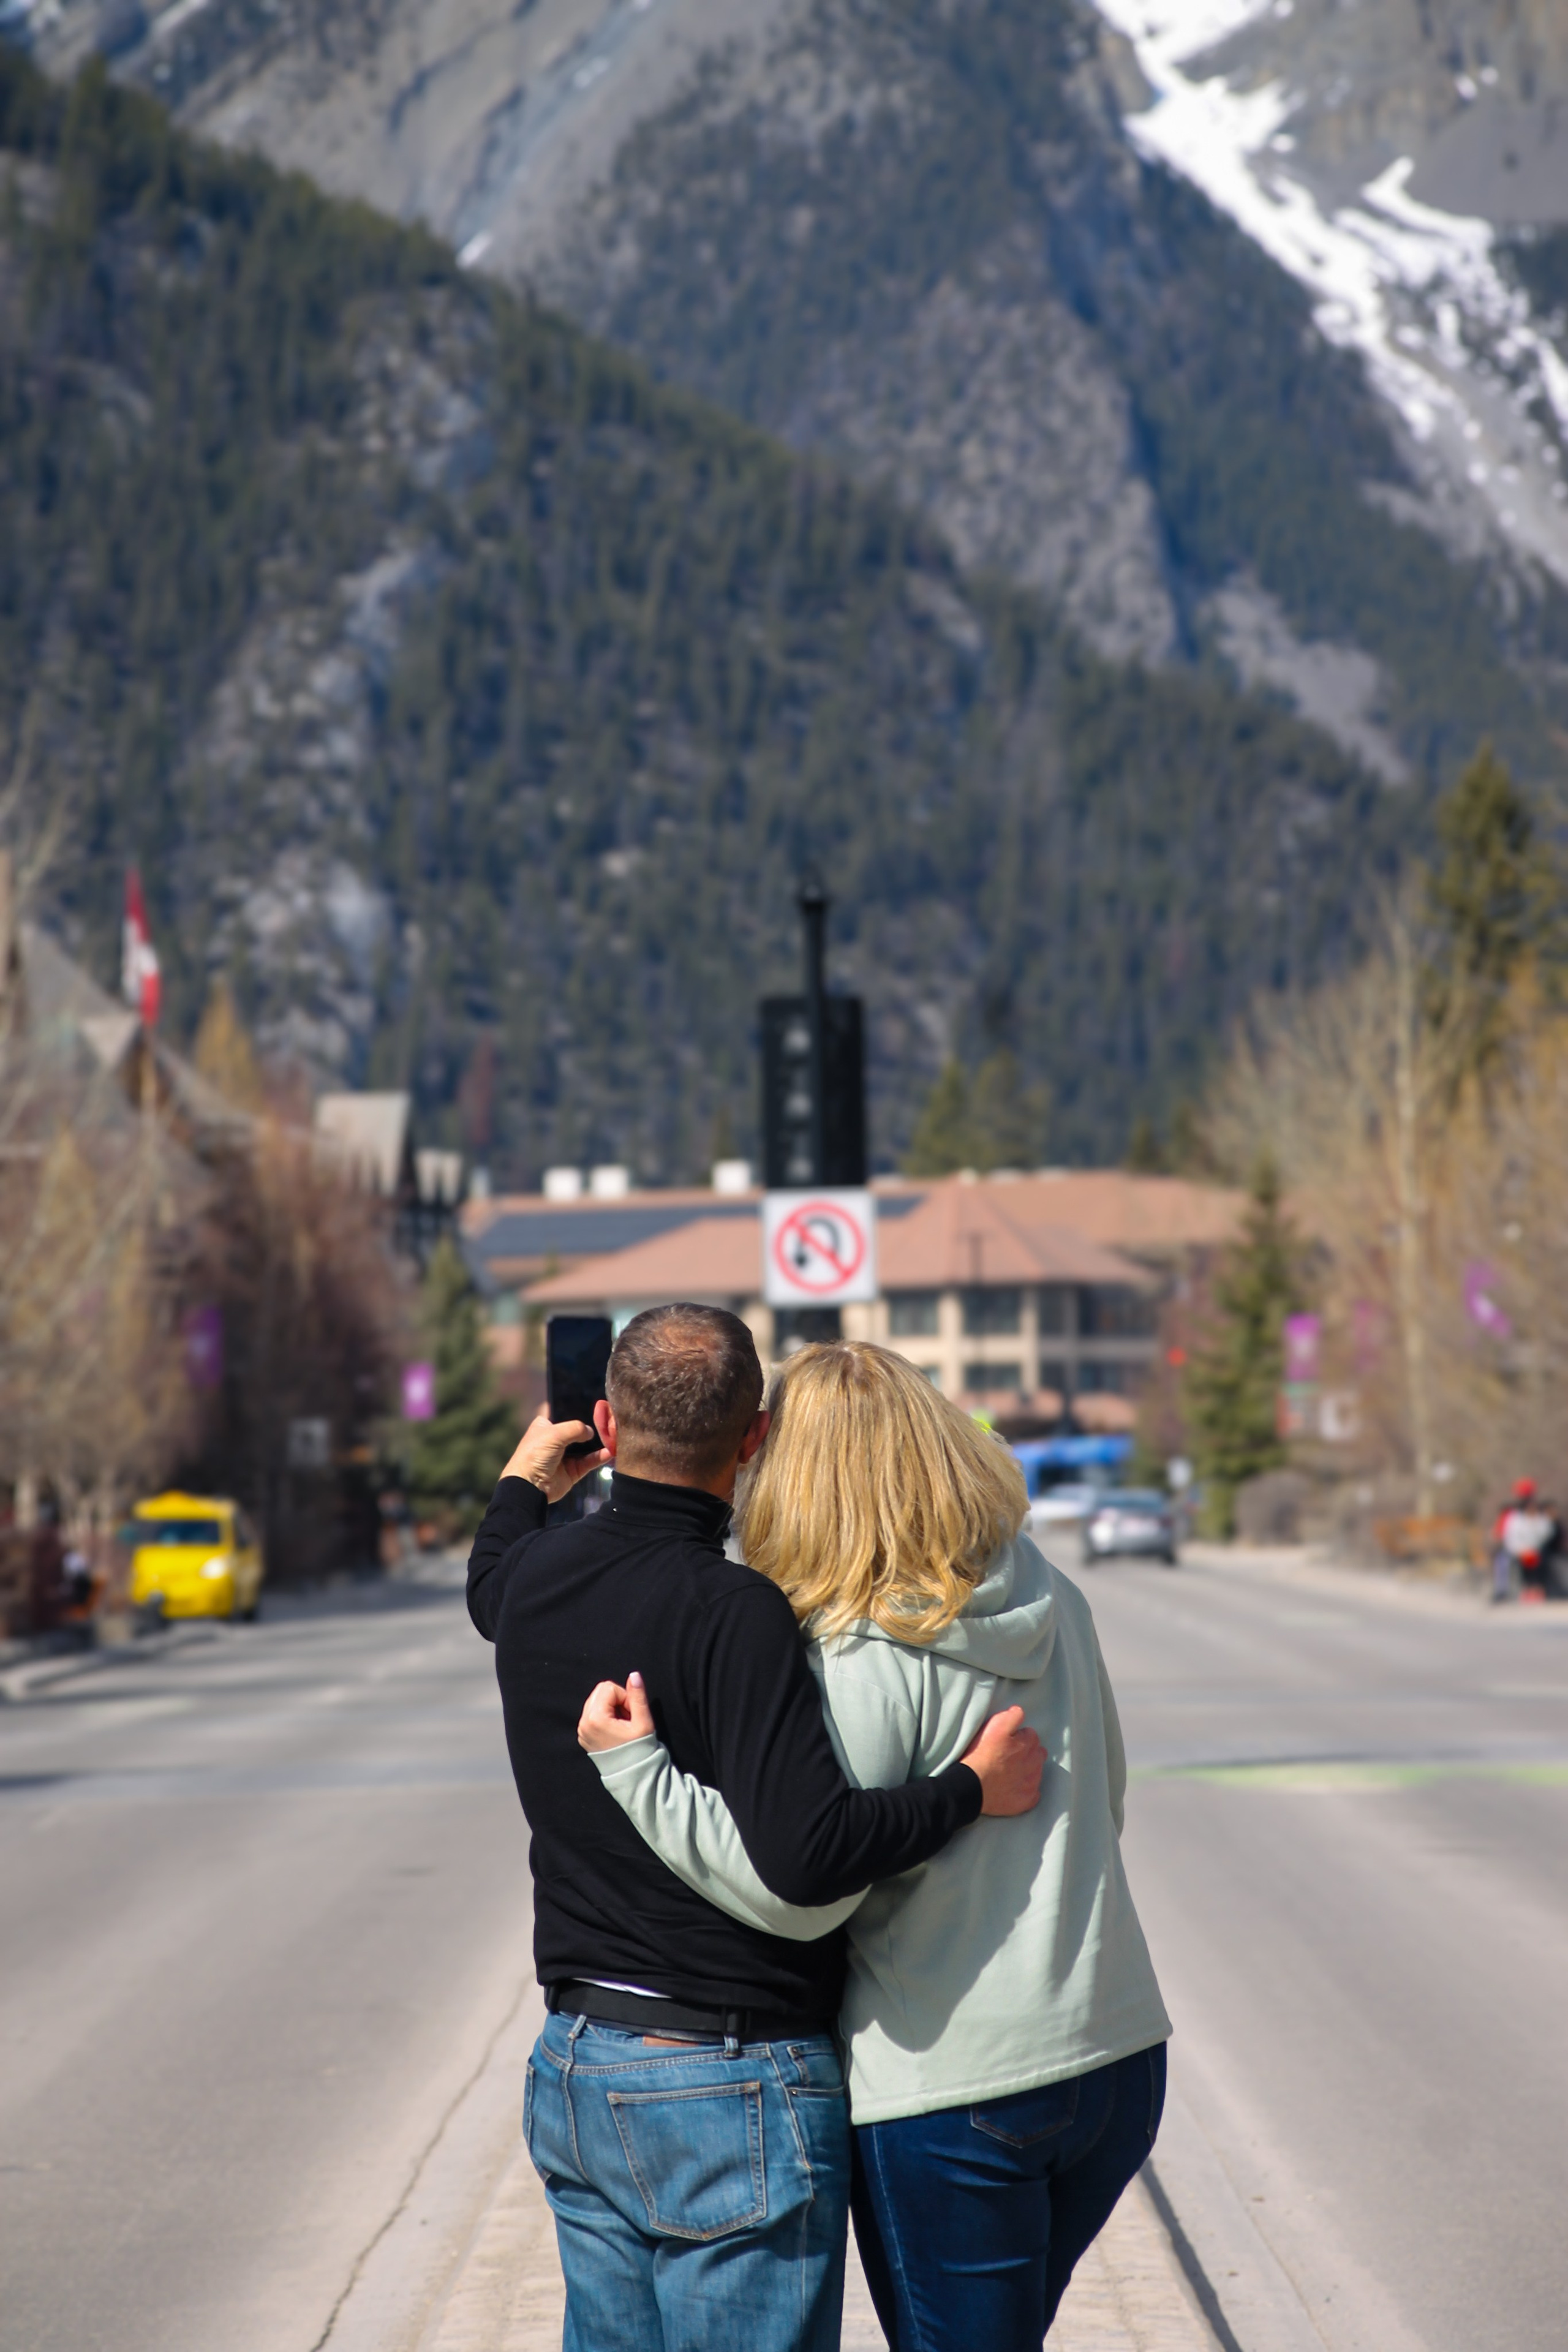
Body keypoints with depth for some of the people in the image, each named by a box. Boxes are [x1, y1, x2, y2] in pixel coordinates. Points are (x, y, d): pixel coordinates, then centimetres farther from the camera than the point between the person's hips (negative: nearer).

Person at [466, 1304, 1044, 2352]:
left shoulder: (537, 1584, 3)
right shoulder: (733, 1614, -20)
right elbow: (808, 1853, -30)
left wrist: (525, 1483, 52)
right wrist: (972, 1789, -16)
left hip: (574, 2070, 8)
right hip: (735, 2087, -8)